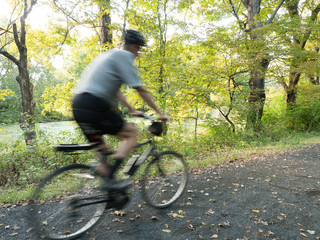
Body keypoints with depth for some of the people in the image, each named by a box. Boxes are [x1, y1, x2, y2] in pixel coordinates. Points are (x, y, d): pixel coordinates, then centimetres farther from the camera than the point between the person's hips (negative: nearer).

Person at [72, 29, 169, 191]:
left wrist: (132, 110, 36)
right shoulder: (124, 56, -1)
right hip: (94, 105, -9)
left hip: (78, 107, 10)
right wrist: (160, 113, 4)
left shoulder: (108, 55, 28)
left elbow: (115, 91, 32)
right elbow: (141, 90, -4)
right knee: (131, 133, 3)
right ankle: (109, 179, -4)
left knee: (102, 149, 19)